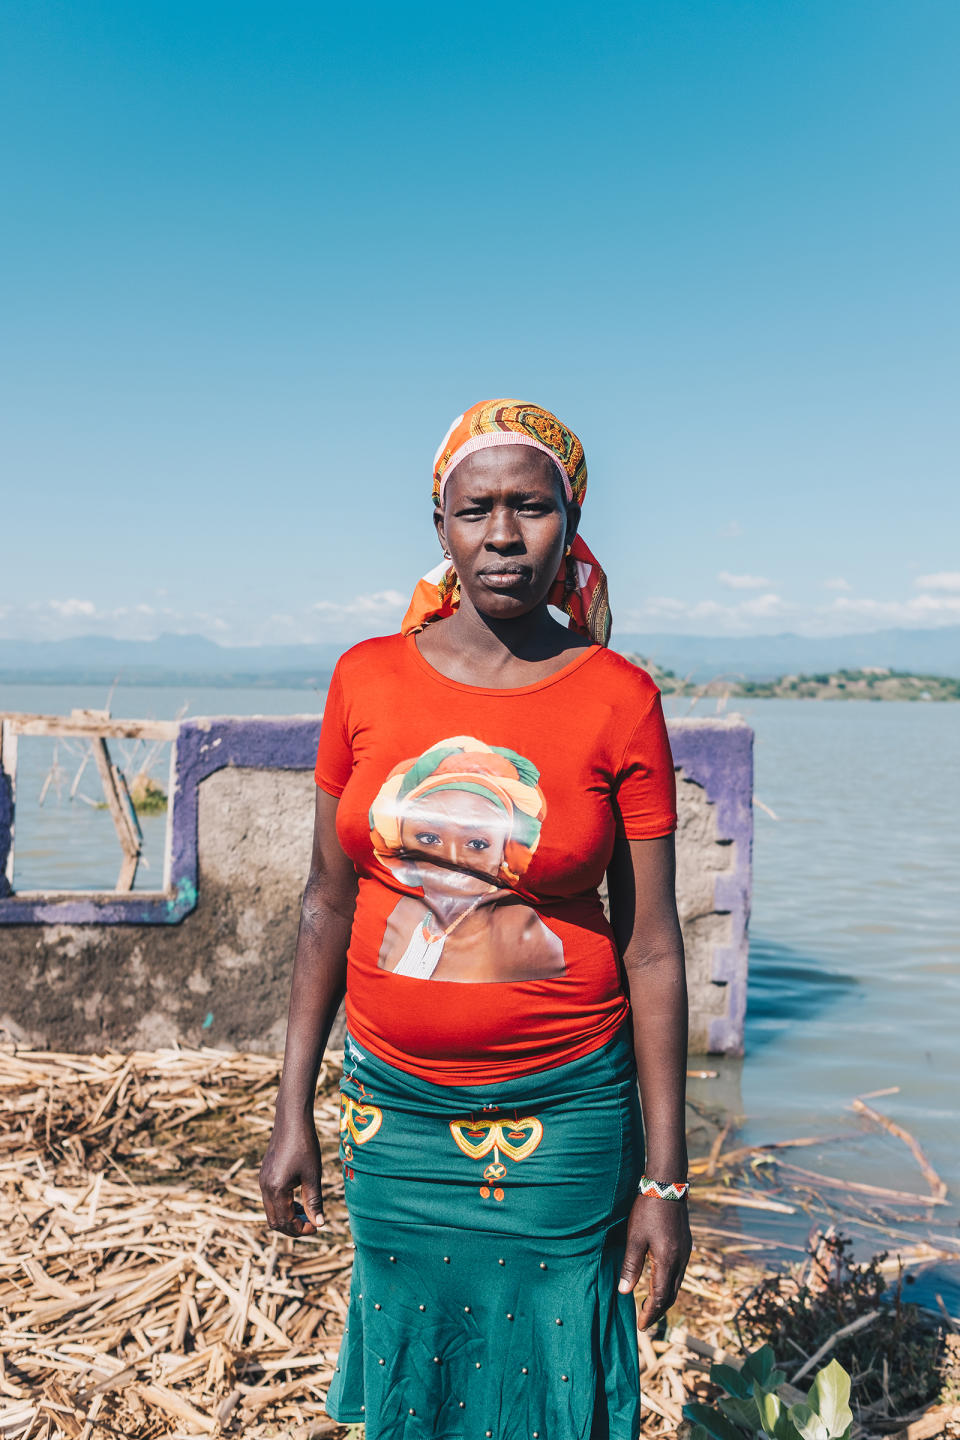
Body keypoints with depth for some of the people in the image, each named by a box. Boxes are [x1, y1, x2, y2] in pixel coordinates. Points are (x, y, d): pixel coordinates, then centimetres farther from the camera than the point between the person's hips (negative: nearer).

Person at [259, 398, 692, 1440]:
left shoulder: (618, 700, -9)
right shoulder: (367, 679, -2)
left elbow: (651, 947, -6)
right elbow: (327, 902, 4)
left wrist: (664, 1178, -5)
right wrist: (291, 1116, 5)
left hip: (561, 1115, -2)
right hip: (393, 1104, 2)